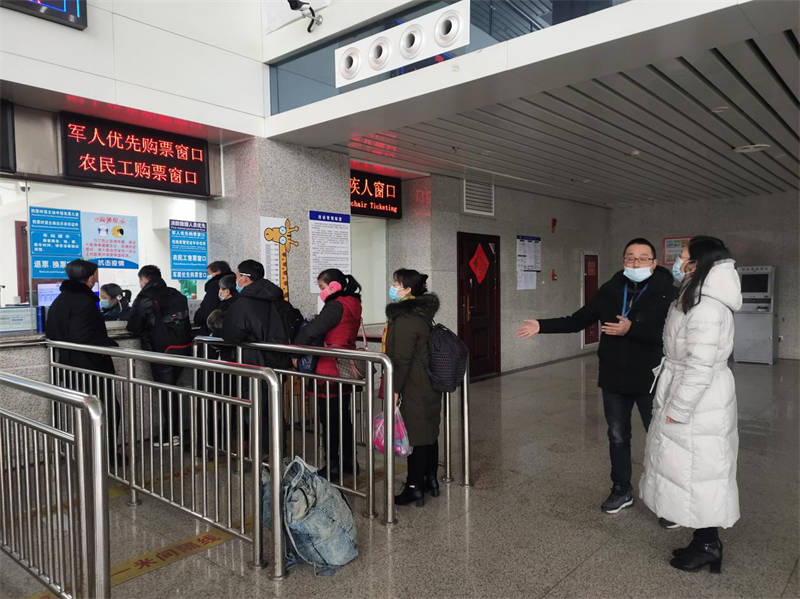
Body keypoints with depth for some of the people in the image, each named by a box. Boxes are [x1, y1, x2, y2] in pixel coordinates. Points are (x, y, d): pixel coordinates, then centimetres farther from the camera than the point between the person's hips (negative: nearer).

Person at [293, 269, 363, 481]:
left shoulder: (336, 306, -16)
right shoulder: (353, 305, 12)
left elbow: (311, 331, -21)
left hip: (330, 370, -9)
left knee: (329, 417, 1)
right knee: (343, 415, 17)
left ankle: (333, 466, 8)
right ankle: (348, 460, 27)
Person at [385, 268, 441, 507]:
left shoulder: (405, 319, -20)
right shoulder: (422, 313, 10)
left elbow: (402, 359, -21)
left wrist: (395, 389, -16)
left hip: (413, 389, -10)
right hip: (430, 386, 10)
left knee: (416, 436, -1)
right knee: (429, 433, 17)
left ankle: (415, 488, 10)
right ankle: (430, 481, 30)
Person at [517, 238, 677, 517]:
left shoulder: (665, 293, -10)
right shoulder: (609, 291, 2)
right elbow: (576, 321, 5)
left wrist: (631, 330, -30)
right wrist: (541, 326, -2)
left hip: (650, 381, -4)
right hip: (613, 380, 4)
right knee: (617, 437, 17)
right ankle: (621, 490, 35)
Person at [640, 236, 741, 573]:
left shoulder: (706, 308, -22)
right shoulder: (701, 300, 9)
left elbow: (700, 366, -24)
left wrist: (677, 410, -19)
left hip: (699, 403, -10)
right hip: (700, 397, 10)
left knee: (699, 471, 3)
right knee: (696, 471, 17)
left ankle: (708, 546, 19)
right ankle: (705, 541, 29)